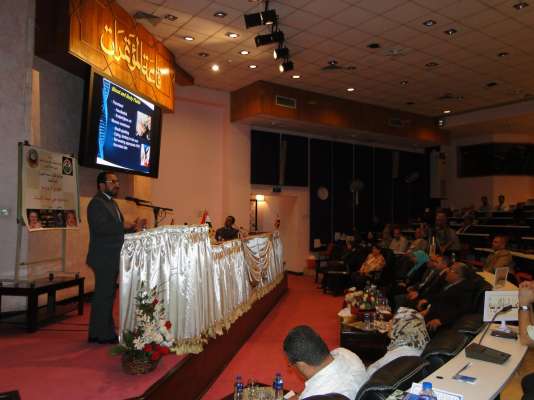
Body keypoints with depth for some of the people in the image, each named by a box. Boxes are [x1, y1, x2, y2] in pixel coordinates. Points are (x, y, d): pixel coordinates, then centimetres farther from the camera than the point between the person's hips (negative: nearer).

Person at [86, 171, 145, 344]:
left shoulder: (111, 202, 19)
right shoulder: (96, 203, -12)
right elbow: (101, 227, -25)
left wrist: (132, 226, 4)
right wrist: (124, 226, -28)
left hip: (111, 258, 10)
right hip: (103, 258, -10)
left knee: (106, 295, 15)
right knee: (104, 295, -4)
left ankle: (98, 332, 26)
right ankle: (103, 334, 5)